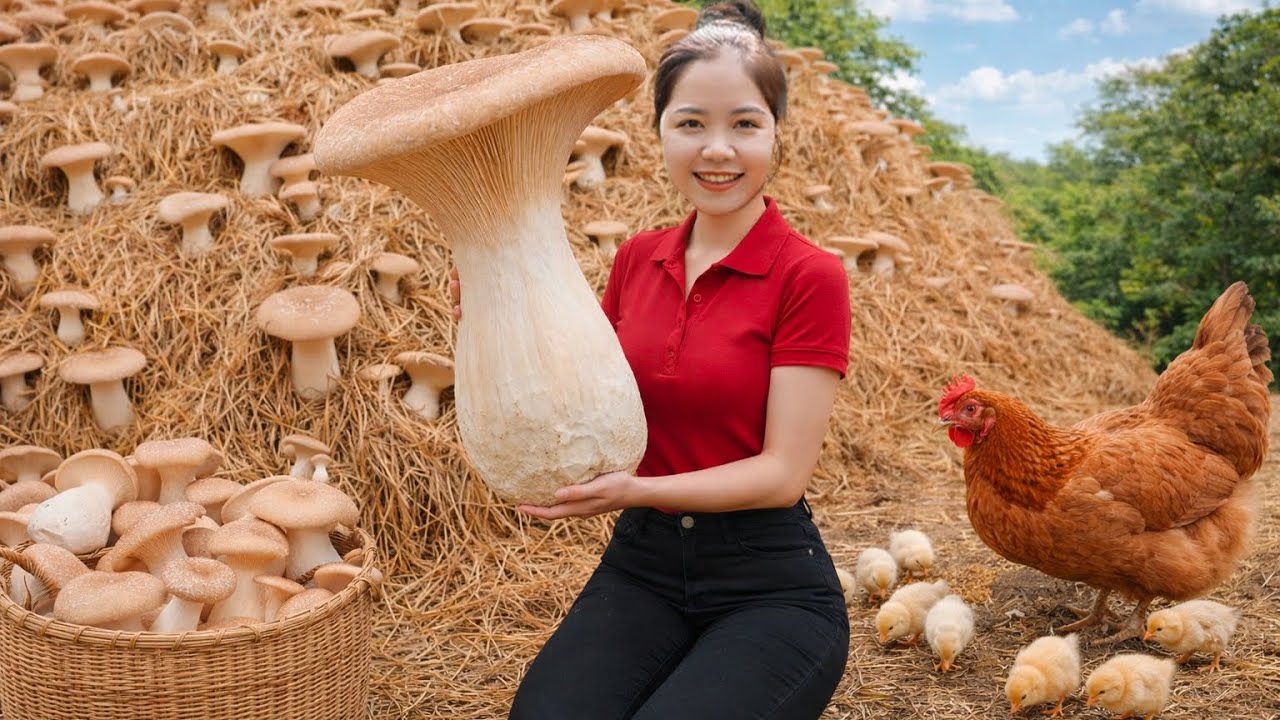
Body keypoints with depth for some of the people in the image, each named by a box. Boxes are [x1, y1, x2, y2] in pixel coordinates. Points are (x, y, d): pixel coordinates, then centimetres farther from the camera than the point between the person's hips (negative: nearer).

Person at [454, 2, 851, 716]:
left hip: (769, 583, -2)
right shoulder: (637, 259, 5)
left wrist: (636, 490, -25)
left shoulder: (809, 275, -11)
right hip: (641, 564, 3)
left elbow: (784, 472, -13)